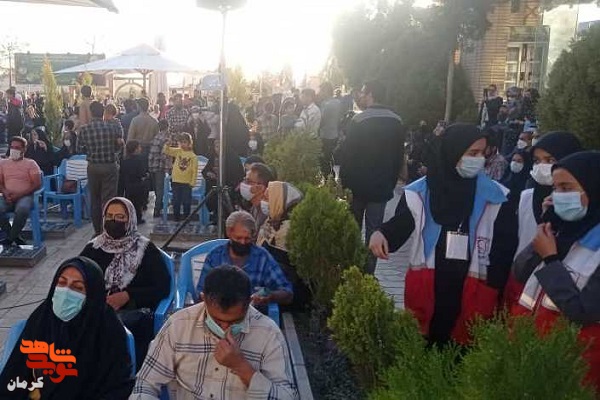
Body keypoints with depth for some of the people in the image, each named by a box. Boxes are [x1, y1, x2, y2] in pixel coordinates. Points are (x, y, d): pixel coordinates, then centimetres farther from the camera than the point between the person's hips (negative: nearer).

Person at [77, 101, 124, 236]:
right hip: (110, 167, -2)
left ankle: (97, 231, 23)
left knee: (95, 199, 15)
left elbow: (79, 149, 1)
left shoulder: (84, 129, -7)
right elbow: (119, 147, -2)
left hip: (93, 167, 2)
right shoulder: (113, 127, -11)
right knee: (108, 200, 3)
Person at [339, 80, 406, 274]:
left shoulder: (359, 120, -12)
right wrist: (391, 183, 14)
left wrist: (344, 181, -3)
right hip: (382, 187, 3)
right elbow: (399, 157, 8)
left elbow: (347, 154, -12)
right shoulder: (397, 122, 3)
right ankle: (368, 272, 8)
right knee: (374, 230, 7)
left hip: (358, 185, -3)